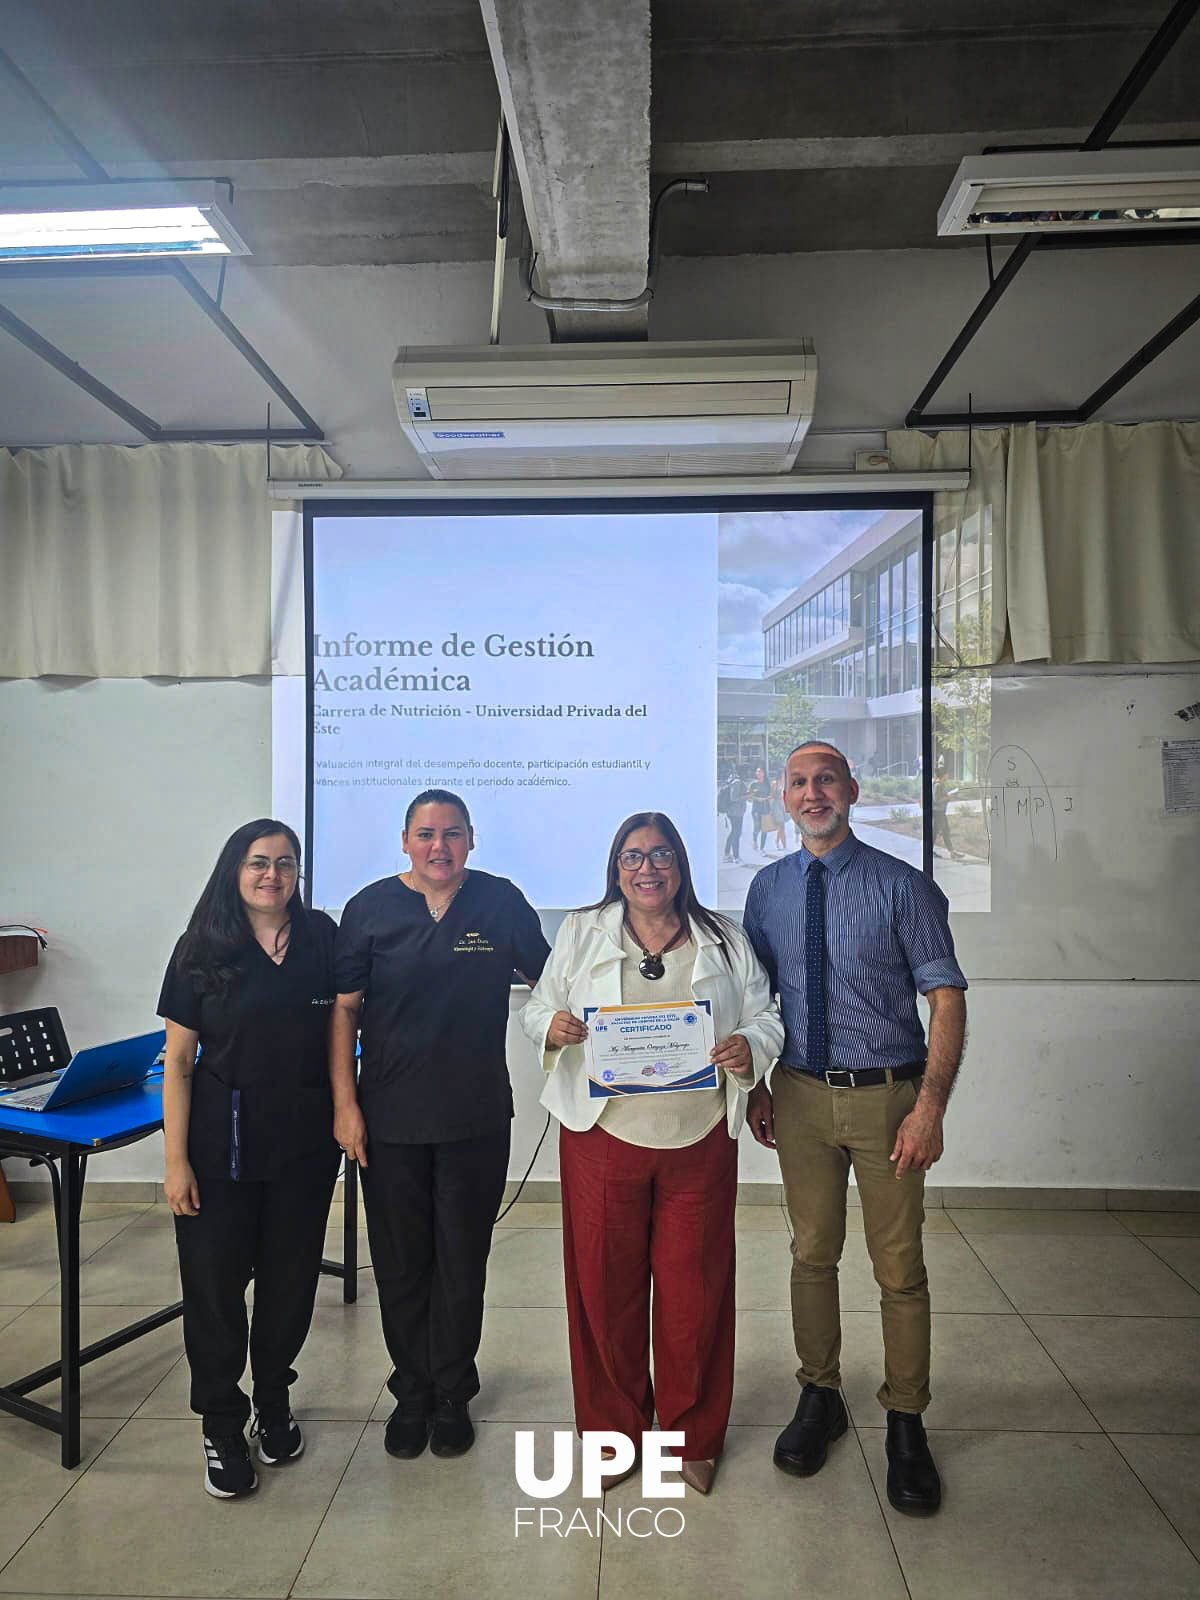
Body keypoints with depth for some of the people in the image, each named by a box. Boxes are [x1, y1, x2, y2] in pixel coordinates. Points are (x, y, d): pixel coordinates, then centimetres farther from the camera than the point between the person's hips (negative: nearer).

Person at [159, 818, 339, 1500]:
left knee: (290, 1280, 13)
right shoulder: (202, 951, -5)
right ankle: (222, 1428, 28)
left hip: (304, 1144, 2)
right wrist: (176, 1160, -7)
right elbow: (178, 1062, -4)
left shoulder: (322, 939, -1)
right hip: (222, 1146, -1)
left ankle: (274, 1405, 38)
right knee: (215, 1287, 6)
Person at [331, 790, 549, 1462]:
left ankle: (452, 1396, 33)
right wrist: (345, 1104, -5)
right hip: (391, 1122, 0)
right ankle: (412, 1393, 35)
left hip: (477, 1119, 0)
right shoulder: (370, 909, -2)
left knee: (462, 1263, 12)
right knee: (401, 1266, 13)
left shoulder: (501, 902, -3)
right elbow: (344, 1009, -1)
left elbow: (549, 979, 5)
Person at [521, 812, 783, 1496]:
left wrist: (751, 1048, -13)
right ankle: (614, 1431, 31)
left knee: (694, 1288, 8)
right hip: (604, 1136, 0)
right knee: (605, 1285, 9)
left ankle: (693, 1433, 31)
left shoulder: (724, 940, 6)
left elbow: (765, 1016, 8)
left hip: (700, 1139, 0)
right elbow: (537, 1009, 9)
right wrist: (552, 1027, -14)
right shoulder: (581, 933, 5)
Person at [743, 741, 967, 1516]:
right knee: (813, 1254, 16)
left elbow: (947, 996, -10)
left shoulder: (903, 886, -9)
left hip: (887, 1095, -3)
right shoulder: (768, 889, 3)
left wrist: (930, 1106, -17)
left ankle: (907, 1424, 30)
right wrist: (756, 1086, 4)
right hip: (802, 1094, 3)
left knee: (900, 1268, 9)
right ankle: (820, 1396, 37)